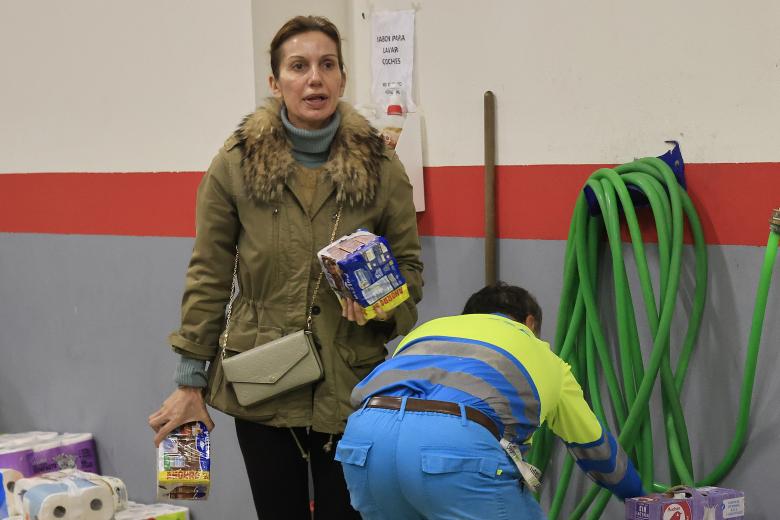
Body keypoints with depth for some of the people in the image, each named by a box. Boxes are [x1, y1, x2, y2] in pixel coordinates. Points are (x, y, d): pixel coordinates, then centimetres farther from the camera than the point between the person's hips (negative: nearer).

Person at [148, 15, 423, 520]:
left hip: (351, 387, 0)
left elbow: (409, 265, 7)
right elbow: (209, 278, 1)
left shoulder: (381, 167, -2)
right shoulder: (235, 165, -3)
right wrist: (190, 382, 0)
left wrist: (385, 302, -15)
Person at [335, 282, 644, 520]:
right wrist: (637, 495, 69)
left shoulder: (430, 327, 40)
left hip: (364, 435, 4)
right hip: (456, 445, -4)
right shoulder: (544, 357, 35)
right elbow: (594, 446, 49)